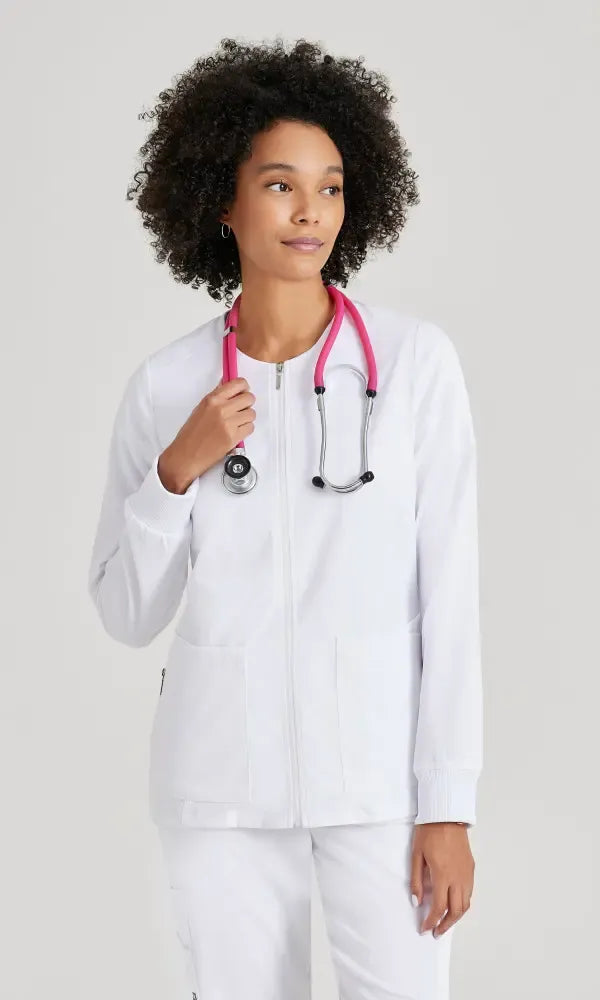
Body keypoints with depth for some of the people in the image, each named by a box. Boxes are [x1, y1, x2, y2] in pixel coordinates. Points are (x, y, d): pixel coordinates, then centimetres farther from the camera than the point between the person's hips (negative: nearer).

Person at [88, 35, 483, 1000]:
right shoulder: (165, 386, -1)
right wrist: (177, 471, -15)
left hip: (378, 767, -1)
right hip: (221, 775, 2)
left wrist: (450, 805, -8)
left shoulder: (415, 358, -7)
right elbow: (128, 613, 2)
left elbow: (449, 589, -6)